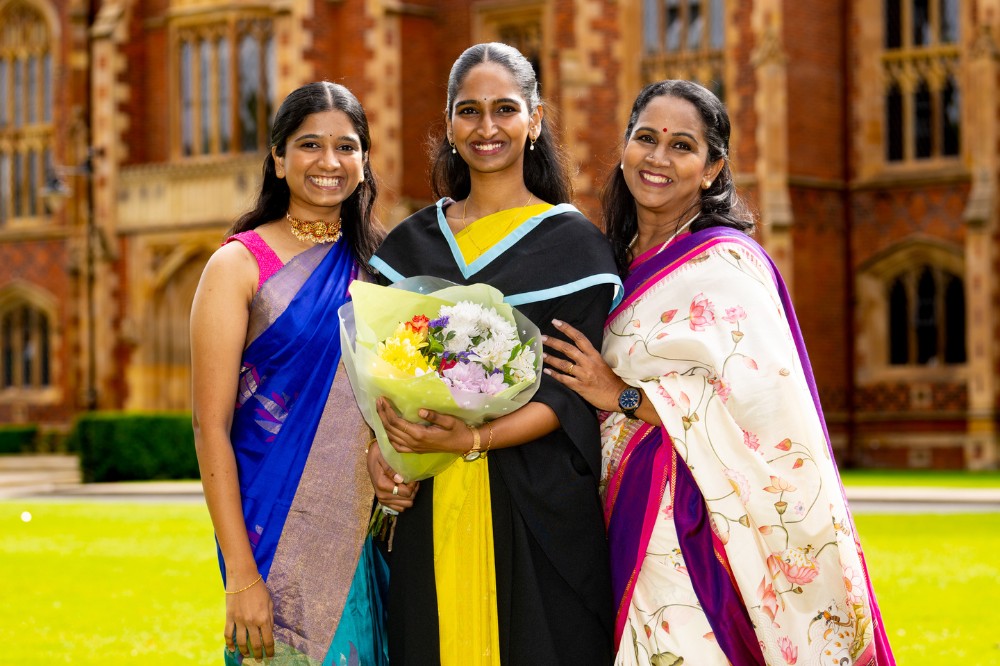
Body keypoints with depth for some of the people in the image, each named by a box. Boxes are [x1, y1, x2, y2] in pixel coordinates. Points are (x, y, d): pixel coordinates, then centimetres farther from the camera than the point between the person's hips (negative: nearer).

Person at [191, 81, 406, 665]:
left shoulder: (372, 261, 10)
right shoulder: (240, 265, -5)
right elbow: (211, 426, -9)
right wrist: (240, 574, -16)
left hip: (364, 534, 5)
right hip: (279, 530, -4)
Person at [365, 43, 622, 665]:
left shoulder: (573, 243, -1)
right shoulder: (412, 242, 11)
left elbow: (575, 394, -7)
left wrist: (475, 439, -21)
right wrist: (377, 445, -8)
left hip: (537, 506, -3)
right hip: (429, 513, 3)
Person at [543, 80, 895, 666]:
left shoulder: (724, 262, -10)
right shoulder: (628, 261, 14)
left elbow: (765, 402, -22)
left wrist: (624, 396, -15)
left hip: (698, 526, -7)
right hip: (634, 521, 7)